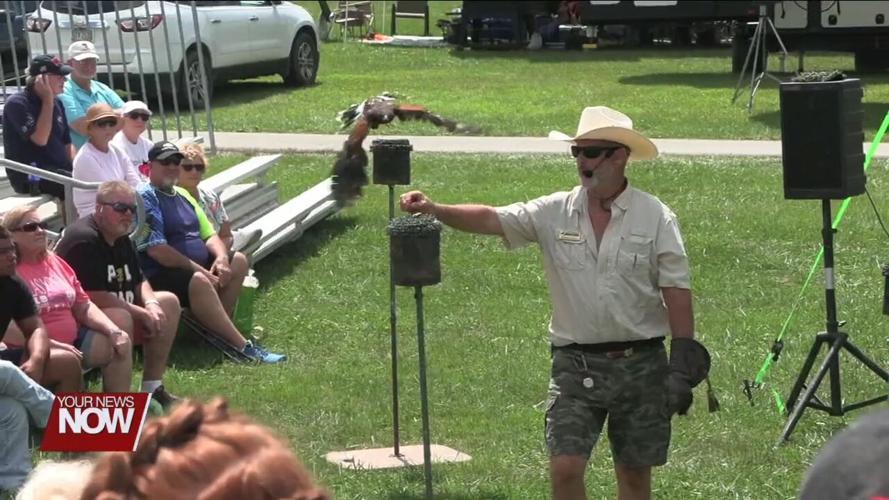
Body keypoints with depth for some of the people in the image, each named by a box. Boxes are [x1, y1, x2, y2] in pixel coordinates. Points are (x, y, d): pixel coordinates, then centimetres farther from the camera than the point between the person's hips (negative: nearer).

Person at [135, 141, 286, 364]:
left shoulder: (182, 195, 19)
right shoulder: (145, 198, -9)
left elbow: (209, 235, 17)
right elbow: (156, 249, -19)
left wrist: (221, 257, -7)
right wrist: (198, 269, -19)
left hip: (197, 267, 9)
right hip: (160, 276, -9)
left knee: (238, 261, -3)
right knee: (198, 281, -35)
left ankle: (219, 328, -11)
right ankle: (242, 346, -33)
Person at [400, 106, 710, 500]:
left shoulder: (656, 218, -3)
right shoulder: (554, 213, 1)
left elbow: (676, 294, -3)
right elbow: (491, 219, -10)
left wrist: (683, 366, -7)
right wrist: (434, 210, -27)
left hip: (640, 364, -1)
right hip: (575, 364, 1)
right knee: (564, 468, -9)